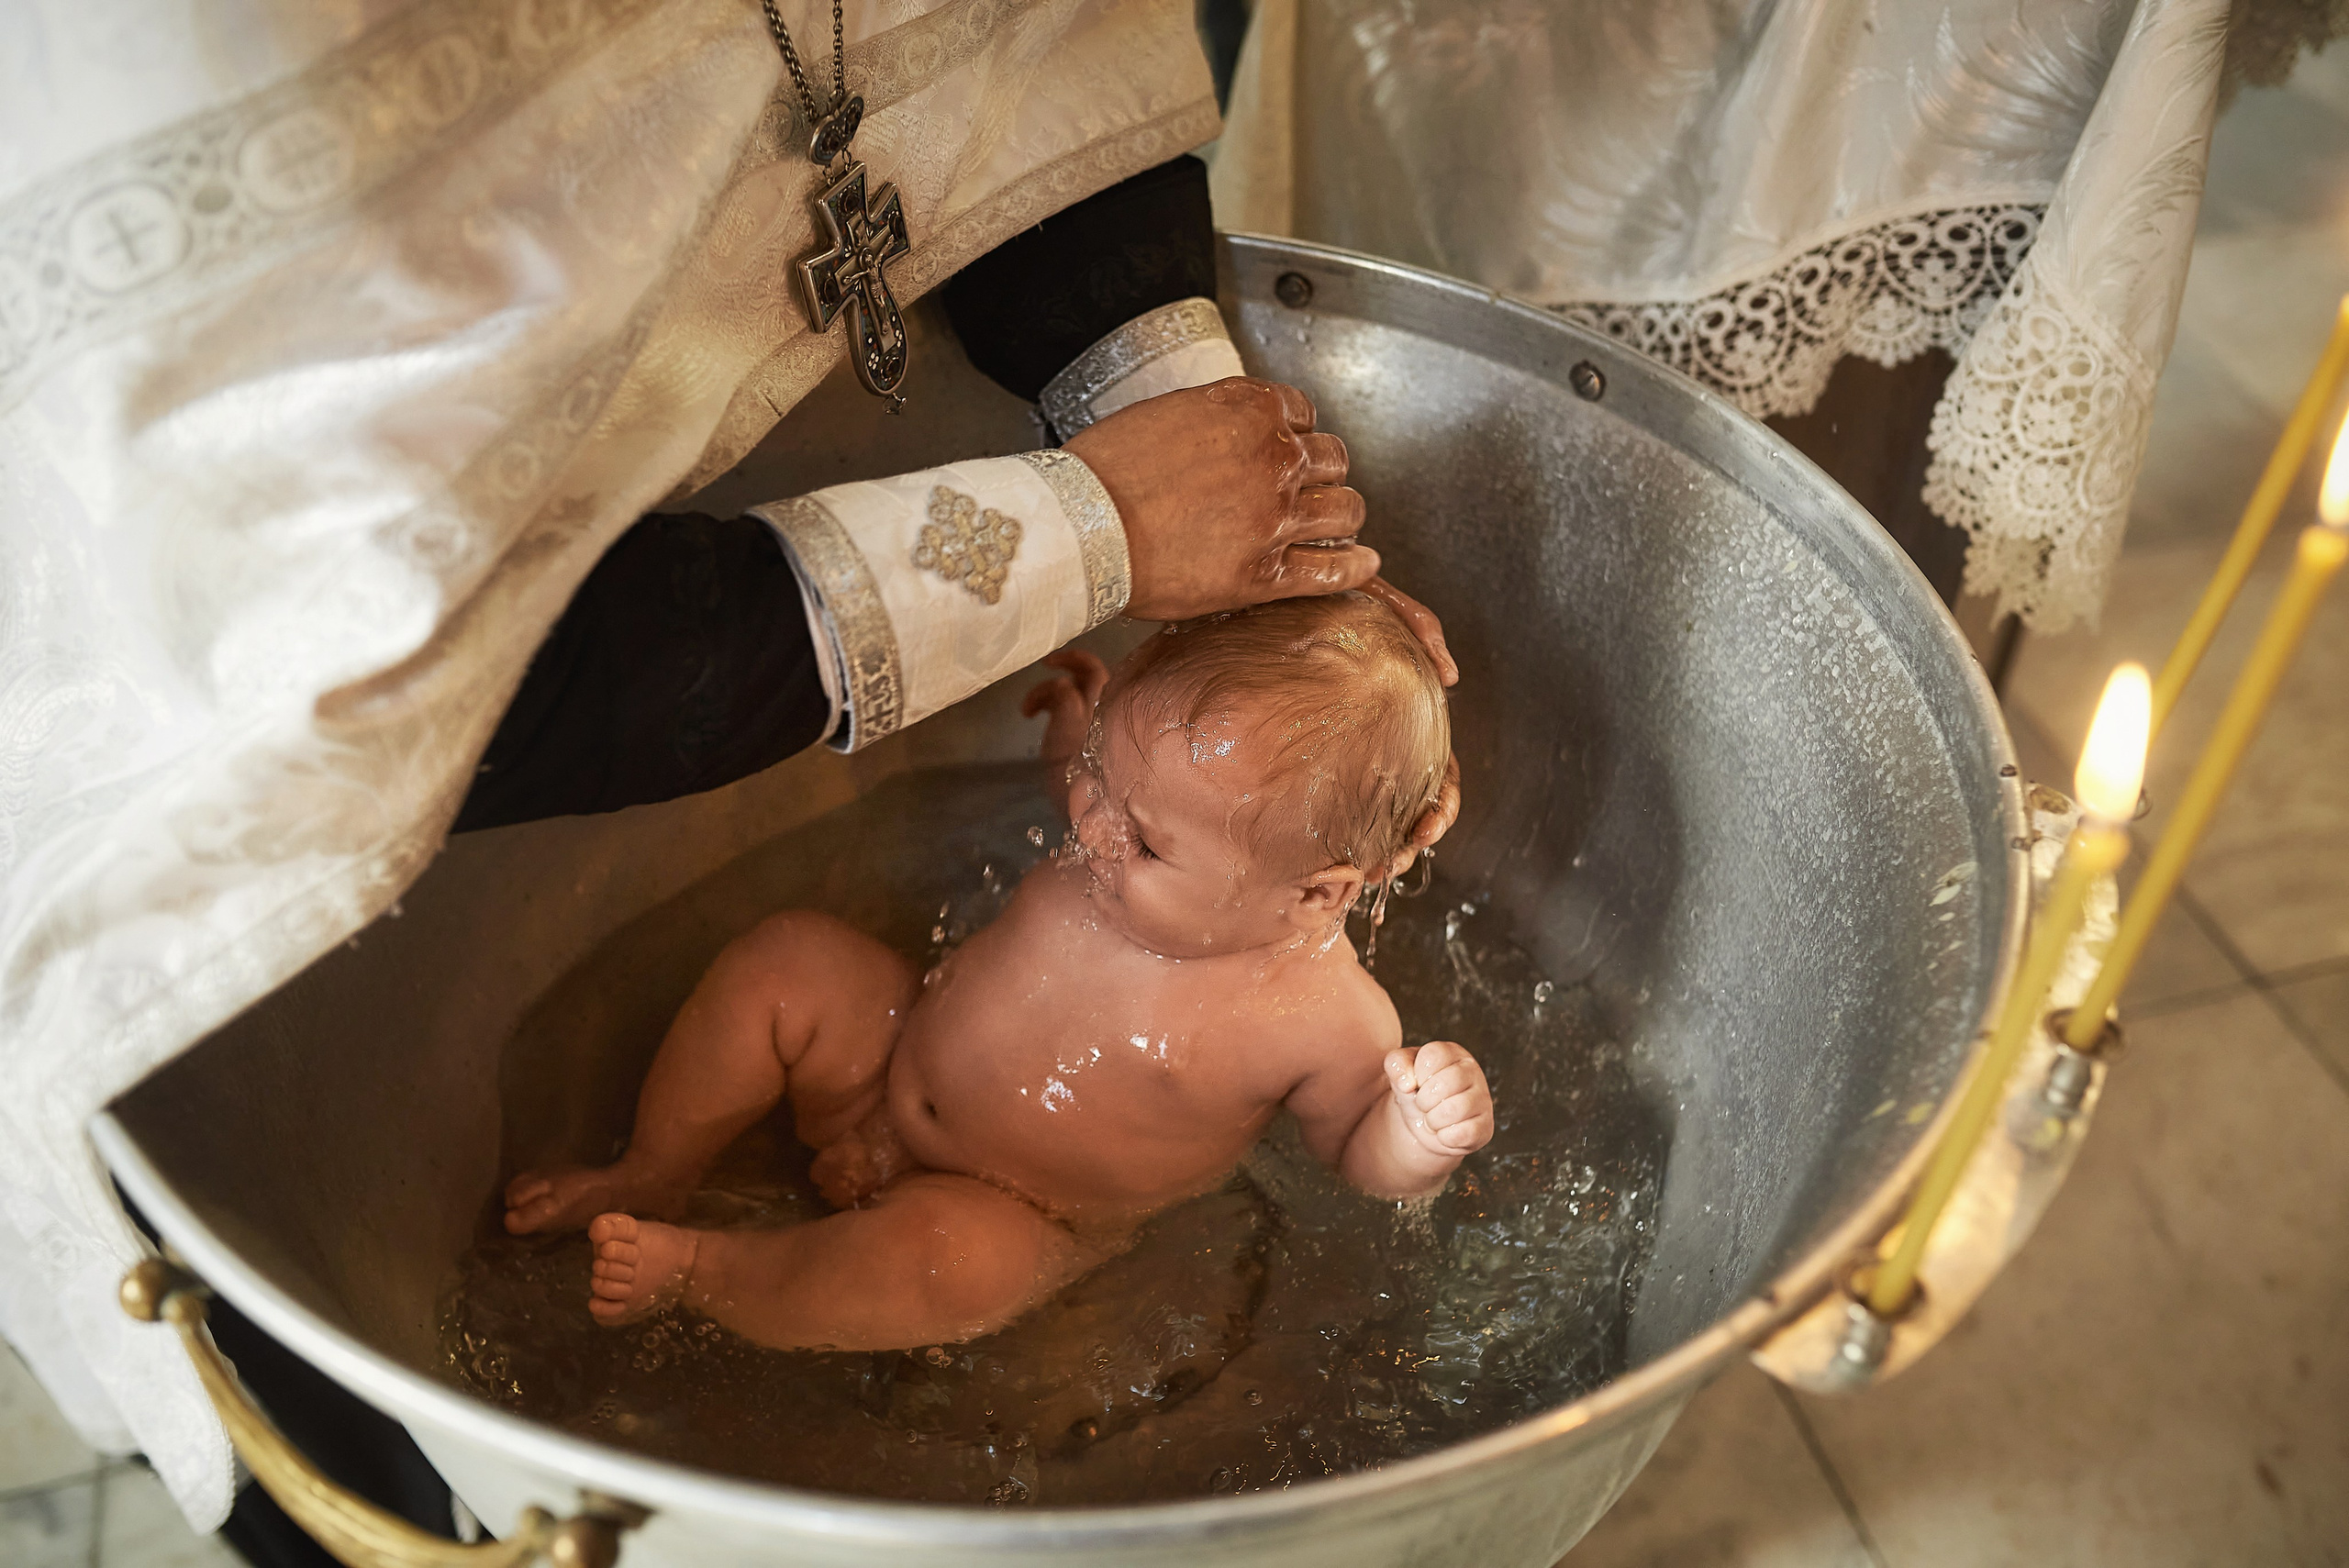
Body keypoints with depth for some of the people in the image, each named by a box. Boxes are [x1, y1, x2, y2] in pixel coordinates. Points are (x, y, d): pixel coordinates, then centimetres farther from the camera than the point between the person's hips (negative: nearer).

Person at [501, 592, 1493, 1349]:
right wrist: (1089, 753, -7)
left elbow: (1359, 1157, -13)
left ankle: (695, 1271, -14)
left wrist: (1423, 1141, -34)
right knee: (786, 957, -5)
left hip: (1012, 1218, -6)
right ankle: (652, 1178, 10)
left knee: (937, 1261, -36)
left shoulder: (1327, 1018, -29)